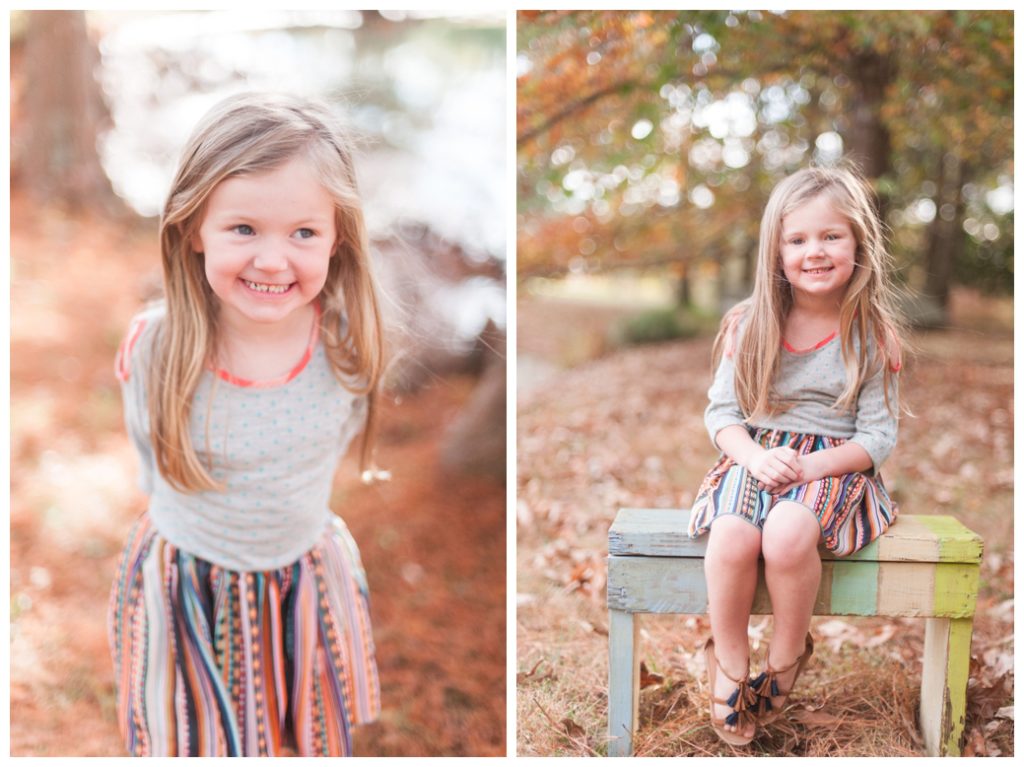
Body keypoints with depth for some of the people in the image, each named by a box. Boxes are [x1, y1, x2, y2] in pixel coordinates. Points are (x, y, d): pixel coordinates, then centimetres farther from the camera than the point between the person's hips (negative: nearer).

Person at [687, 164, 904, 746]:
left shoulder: (875, 336, -2)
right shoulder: (749, 325, 2)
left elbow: (878, 436, -3)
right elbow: (721, 410, 4)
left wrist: (810, 465, -18)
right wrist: (754, 456, -16)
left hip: (833, 465, -2)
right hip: (755, 456, 2)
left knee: (787, 535, -35)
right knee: (731, 537, -32)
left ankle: (787, 659, -5)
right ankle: (729, 662, -5)